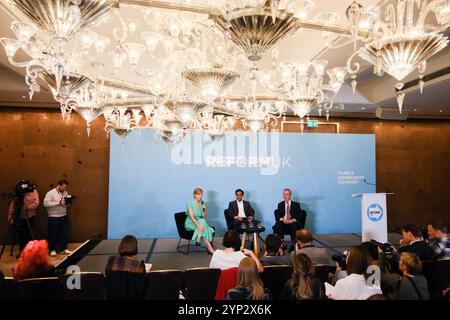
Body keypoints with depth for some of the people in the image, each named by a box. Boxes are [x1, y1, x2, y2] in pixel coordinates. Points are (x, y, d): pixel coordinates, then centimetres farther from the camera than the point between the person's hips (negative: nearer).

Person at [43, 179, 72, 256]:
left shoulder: (65, 193, 8)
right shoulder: (50, 193, -11)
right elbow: (45, 203, -21)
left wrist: (67, 202, -7)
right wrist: (59, 202, -24)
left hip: (64, 216, 6)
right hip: (53, 217, -5)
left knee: (65, 233, 9)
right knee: (53, 234, 5)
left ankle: (63, 248, 21)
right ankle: (52, 250, 18)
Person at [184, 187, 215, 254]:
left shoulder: (202, 203, 4)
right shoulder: (190, 203, -11)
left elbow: (204, 217, 4)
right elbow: (192, 217, -21)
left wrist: (204, 209, -12)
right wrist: (198, 225, -33)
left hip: (200, 222, 5)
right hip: (190, 223, -5)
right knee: (202, 222, -31)